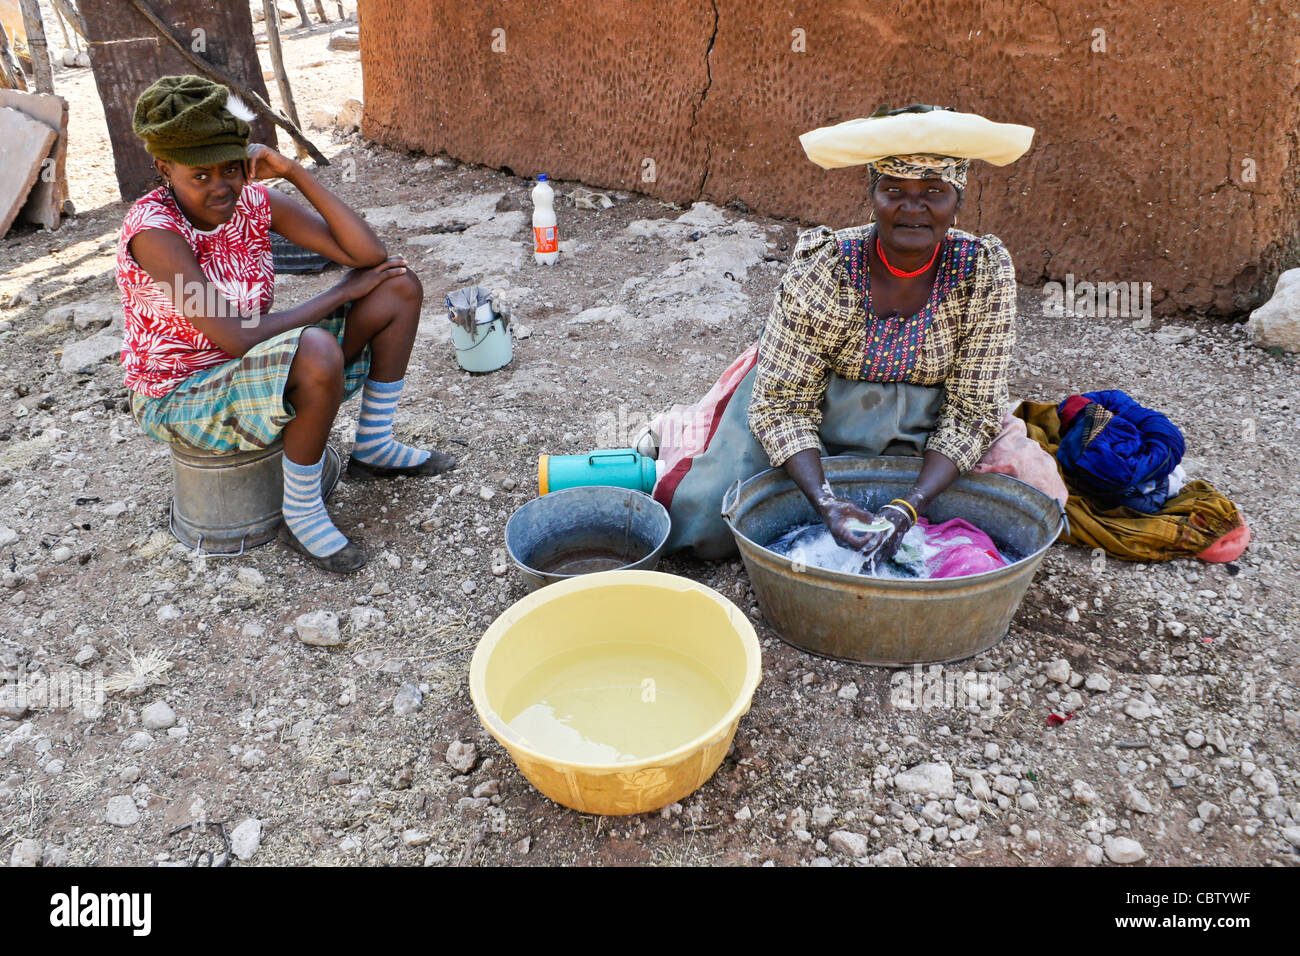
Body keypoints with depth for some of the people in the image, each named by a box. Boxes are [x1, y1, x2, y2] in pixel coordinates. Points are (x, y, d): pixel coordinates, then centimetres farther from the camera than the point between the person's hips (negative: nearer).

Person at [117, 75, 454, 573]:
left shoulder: (254, 200, -8)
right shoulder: (153, 229, -25)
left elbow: (371, 257, -15)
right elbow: (238, 338, -32)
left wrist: (294, 172, -21)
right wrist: (343, 292, -23)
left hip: (255, 371, 7)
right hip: (182, 399, -7)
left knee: (400, 288, -2)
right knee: (318, 353, -39)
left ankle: (374, 448, 8)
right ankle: (302, 514, -17)